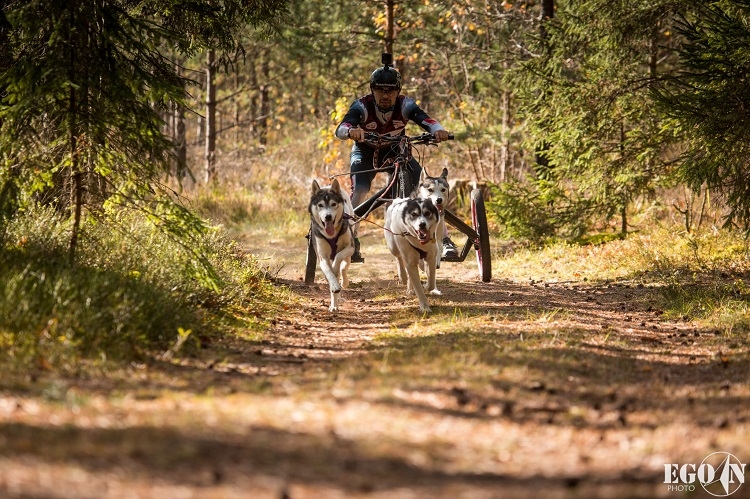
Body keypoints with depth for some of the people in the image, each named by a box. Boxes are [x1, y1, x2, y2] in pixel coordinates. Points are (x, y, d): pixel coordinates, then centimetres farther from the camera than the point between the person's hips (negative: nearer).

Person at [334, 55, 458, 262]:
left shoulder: (405, 105, -26)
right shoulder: (362, 106, -29)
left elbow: (425, 119, -40)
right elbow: (340, 130, -43)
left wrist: (438, 130, -64)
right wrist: (351, 130, -68)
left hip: (396, 151, 1)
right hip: (365, 152, -1)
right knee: (359, 191, -26)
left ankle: (443, 240, -10)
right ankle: (351, 242, -14)